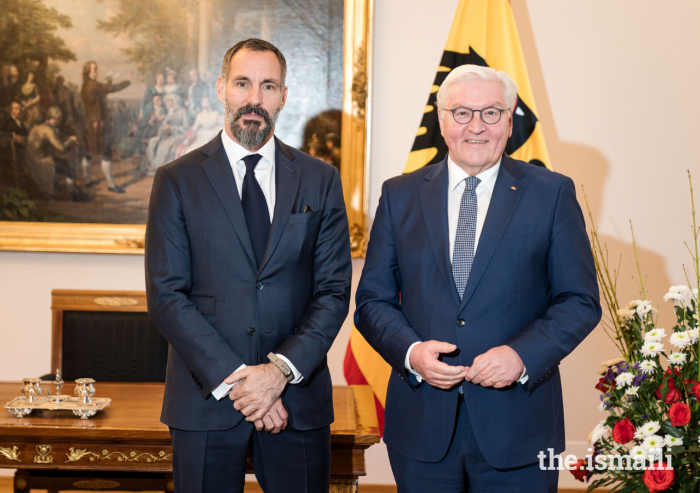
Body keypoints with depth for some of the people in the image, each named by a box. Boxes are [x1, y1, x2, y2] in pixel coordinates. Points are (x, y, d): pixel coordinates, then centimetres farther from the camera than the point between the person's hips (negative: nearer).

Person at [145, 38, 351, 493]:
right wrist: (233, 379, -12)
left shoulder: (320, 180, 7)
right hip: (206, 400, -1)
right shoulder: (177, 181, 2)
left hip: (298, 400, 1)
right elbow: (166, 295, -4)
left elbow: (334, 289, 2)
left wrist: (281, 369, -11)